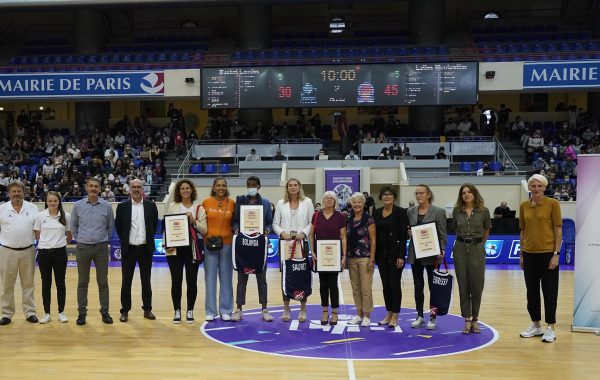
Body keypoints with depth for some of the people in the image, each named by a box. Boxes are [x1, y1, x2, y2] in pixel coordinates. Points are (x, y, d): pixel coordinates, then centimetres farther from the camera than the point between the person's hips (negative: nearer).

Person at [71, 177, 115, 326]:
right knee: (82, 282, 7)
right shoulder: (78, 205, -1)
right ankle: (82, 312, 15)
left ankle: (105, 312, 14)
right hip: (83, 247, 0)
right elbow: (73, 225, 12)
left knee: (103, 281, 5)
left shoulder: (107, 206, -2)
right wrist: (79, 238, 11)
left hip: (101, 247, 0)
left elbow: (110, 226, 10)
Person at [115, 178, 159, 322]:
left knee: (146, 280, 8)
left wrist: (149, 238, 8)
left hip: (145, 248, 1)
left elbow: (155, 225, 11)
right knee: (126, 281, 5)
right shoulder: (122, 206, -1)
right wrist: (125, 240, 6)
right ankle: (125, 311, 14)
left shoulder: (151, 206, 1)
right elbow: (118, 226, 8)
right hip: (128, 249, 0)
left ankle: (147, 309, 18)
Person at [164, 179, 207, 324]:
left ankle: (190, 311, 17)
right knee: (176, 281, 4)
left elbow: (204, 229, -2)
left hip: (192, 249, -1)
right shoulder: (172, 207, 6)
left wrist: (193, 221, -17)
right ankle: (177, 311, 16)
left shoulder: (199, 208, 2)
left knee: (192, 281, 4)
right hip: (175, 249, 1)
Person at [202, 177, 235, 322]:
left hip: (227, 243, 0)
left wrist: (234, 234, -4)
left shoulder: (232, 203, 3)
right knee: (210, 278, 4)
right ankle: (210, 311, 13)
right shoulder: (206, 202, 2)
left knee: (226, 278, 6)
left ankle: (226, 310, 16)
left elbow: (236, 223, 8)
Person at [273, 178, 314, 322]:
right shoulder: (281, 203, 10)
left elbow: (312, 222, 2)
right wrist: (282, 233, -12)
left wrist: (303, 233, -13)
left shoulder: (307, 202, 7)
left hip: (302, 243, -1)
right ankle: (286, 308, 12)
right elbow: (275, 223, 6)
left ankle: (303, 309, 9)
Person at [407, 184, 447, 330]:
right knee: (418, 286, 10)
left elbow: (443, 234, -6)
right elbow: (406, 230, 15)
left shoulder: (438, 212, -5)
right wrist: (408, 232, -7)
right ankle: (419, 316, 21)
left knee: (433, 286, 5)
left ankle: (432, 318, 15)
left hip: (431, 254, -4)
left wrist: (442, 250, -18)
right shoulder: (410, 212, 7)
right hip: (415, 254, 4)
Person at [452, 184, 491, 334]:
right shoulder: (457, 211, 2)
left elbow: (486, 231, 11)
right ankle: (467, 320, 11)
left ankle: (475, 319, 15)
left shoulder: (483, 211, -2)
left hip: (477, 249, -1)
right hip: (460, 249, 1)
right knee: (463, 285, 3)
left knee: (477, 286, 2)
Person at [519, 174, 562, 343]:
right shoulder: (524, 206, 6)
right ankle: (535, 326, 24)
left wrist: (556, 253, -11)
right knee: (532, 292, 11)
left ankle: (550, 329, 13)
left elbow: (558, 229, -6)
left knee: (549, 292, 3)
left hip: (548, 253, -4)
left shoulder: (552, 204, -6)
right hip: (529, 254, 4)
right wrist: (521, 254, 10)